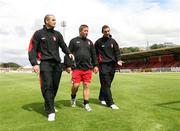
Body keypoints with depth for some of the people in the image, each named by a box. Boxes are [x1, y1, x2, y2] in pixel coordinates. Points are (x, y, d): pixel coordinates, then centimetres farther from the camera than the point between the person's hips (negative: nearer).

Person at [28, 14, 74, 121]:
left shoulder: (57, 34, 16)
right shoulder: (39, 34, 4)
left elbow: (63, 46, 16)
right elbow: (32, 49, 1)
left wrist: (69, 53, -5)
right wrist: (34, 63, -10)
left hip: (57, 63, 4)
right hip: (45, 63, -4)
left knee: (55, 86, 7)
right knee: (47, 86, -11)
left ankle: (49, 105, 27)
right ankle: (51, 111, -6)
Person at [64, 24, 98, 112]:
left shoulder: (89, 42, 17)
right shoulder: (74, 41, 5)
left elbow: (93, 55, 18)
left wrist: (95, 65, 10)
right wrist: (68, 65, -6)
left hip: (88, 68, 3)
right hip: (77, 68, -3)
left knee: (87, 86, 2)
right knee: (76, 85, -6)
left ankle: (86, 104, 11)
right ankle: (73, 97, 24)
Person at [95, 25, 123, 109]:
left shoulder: (113, 41, 12)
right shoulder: (98, 42, 4)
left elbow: (117, 51, 9)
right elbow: (95, 53, 5)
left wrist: (118, 60, -8)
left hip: (112, 64, 4)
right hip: (103, 65, -4)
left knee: (107, 83, 10)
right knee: (106, 84, -8)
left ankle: (102, 98, 29)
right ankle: (110, 103, -8)